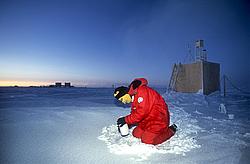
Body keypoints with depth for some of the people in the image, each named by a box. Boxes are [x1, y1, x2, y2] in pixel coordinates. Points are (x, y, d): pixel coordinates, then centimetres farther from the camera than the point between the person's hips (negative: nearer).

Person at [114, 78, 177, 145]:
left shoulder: (141, 91, -22)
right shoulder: (133, 97, 10)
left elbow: (141, 112, -28)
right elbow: (134, 113, 13)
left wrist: (126, 120, -20)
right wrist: (125, 122, -2)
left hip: (158, 117, -10)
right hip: (148, 119, 10)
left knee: (147, 139, -13)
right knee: (136, 134, 6)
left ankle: (171, 130, 4)